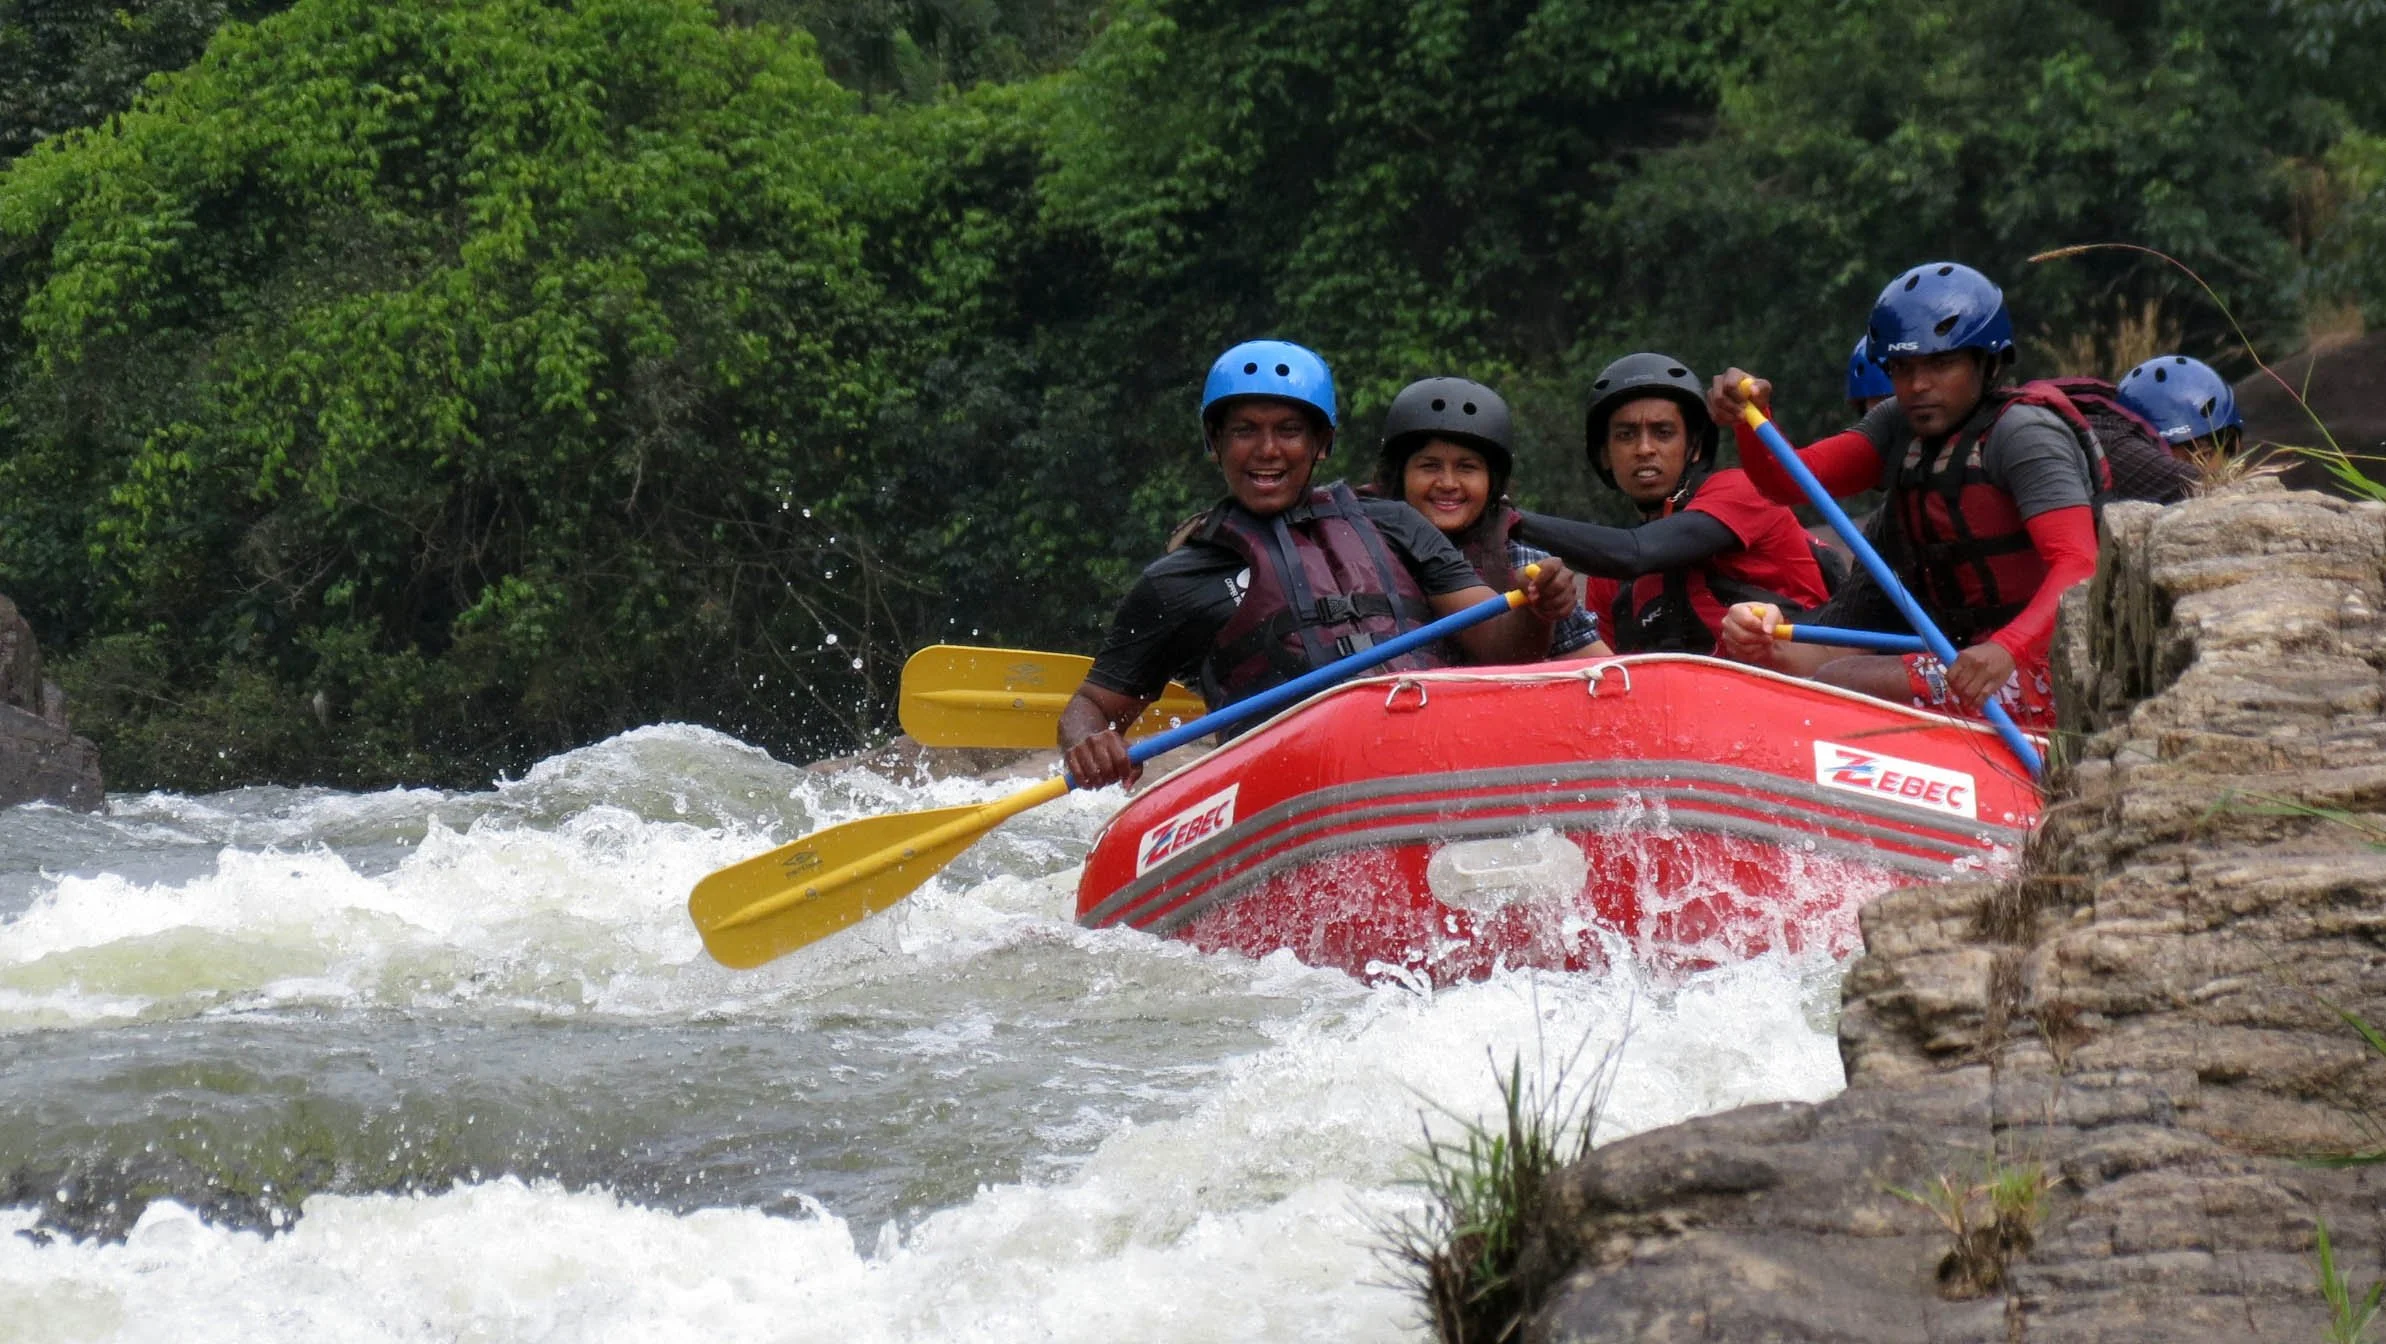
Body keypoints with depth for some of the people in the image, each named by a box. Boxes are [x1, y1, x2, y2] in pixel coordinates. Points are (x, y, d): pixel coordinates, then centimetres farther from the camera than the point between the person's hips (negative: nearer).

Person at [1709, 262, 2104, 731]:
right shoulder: (1900, 425, 13)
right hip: (1954, 651, 9)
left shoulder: (2023, 433, -11)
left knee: (1840, 681, -27)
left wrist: (2006, 649, -40)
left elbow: (2080, 567, -23)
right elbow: (1789, 480, 5)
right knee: (1746, 643, -2)